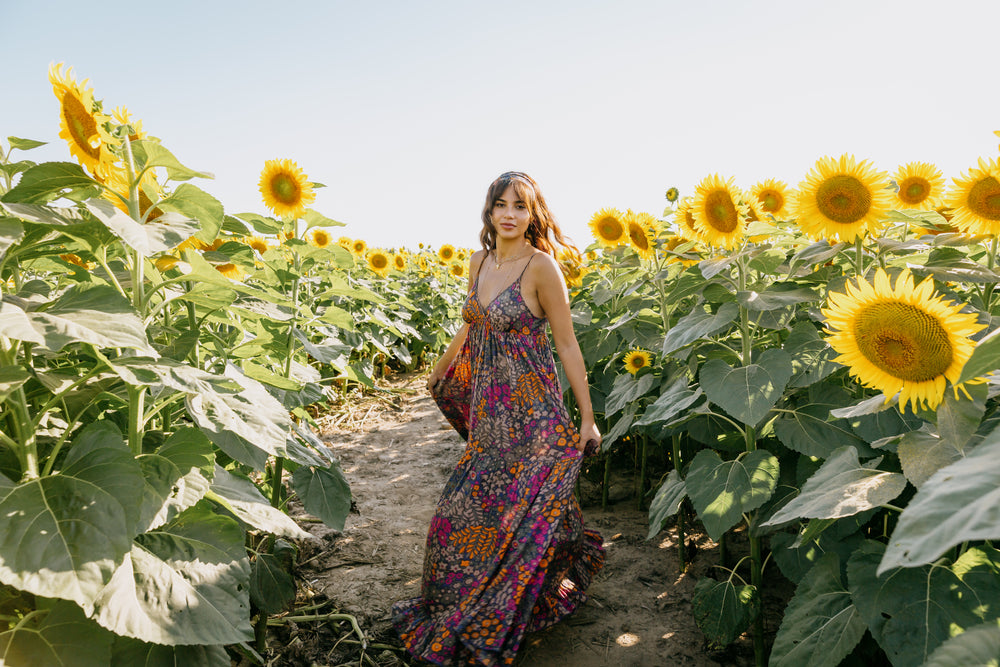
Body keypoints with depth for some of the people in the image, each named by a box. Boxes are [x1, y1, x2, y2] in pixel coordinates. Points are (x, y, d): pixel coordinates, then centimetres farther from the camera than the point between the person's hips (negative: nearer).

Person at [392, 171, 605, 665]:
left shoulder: (541, 266, -12)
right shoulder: (479, 262, 7)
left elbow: (567, 345, -10)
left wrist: (588, 419, -8)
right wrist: (439, 372, 32)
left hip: (528, 408, -6)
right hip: (487, 406, 7)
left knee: (518, 503, 1)